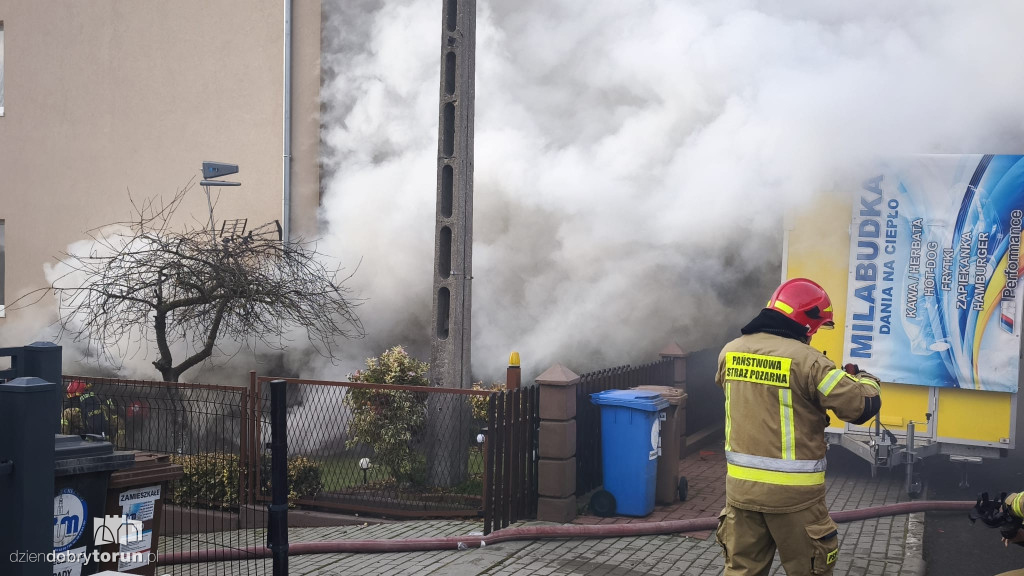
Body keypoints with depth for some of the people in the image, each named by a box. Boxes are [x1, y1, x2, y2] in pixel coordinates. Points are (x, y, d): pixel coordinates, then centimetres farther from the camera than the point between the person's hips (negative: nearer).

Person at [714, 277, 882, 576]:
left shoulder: (730, 352, 2)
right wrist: (864, 379, 11)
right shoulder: (807, 361, -17)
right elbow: (864, 405, -12)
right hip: (792, 493, -5)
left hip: (741, 487, 5)